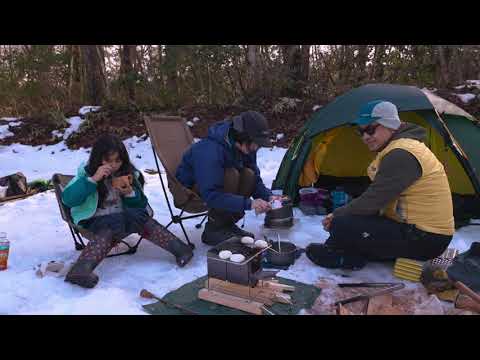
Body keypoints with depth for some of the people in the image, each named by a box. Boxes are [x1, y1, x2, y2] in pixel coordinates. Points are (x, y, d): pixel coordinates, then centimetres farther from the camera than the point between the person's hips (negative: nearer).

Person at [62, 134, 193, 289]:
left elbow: (141, 205, 11)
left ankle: (179, 249, -36)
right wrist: (93, 179, -23)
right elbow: (67, 199, -14)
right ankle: (81, 269, -54)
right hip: (98, 219, -2)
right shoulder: (86, 172, 0)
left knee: (143, 221, -27)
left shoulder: (129, 173, 7)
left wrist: (130, 194, -12)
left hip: (125, 216, 3)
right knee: (107, 231, -35)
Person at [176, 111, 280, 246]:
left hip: (211, 186, 7)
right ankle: (213, 230, -18)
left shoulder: (246, 147, -10)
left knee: (249, 175, -17)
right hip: (188, 189, -7)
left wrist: (268, 196, -21)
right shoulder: (210, 151, -35)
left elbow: (256, 179, -1)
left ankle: (227, 224, -3)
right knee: (231, 175, -31)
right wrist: (248, 204, -40)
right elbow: (211, 195, -37)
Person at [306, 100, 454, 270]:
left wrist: (337, 215, -8)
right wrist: (341, 214, 4)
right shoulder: (399, 149, 10)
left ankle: (334, 254, 11)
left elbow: (373, 200, -23)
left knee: (342, 226, -16)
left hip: (424, 239, -11)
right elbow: (377, 199, 14)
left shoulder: (401, 155, -23)